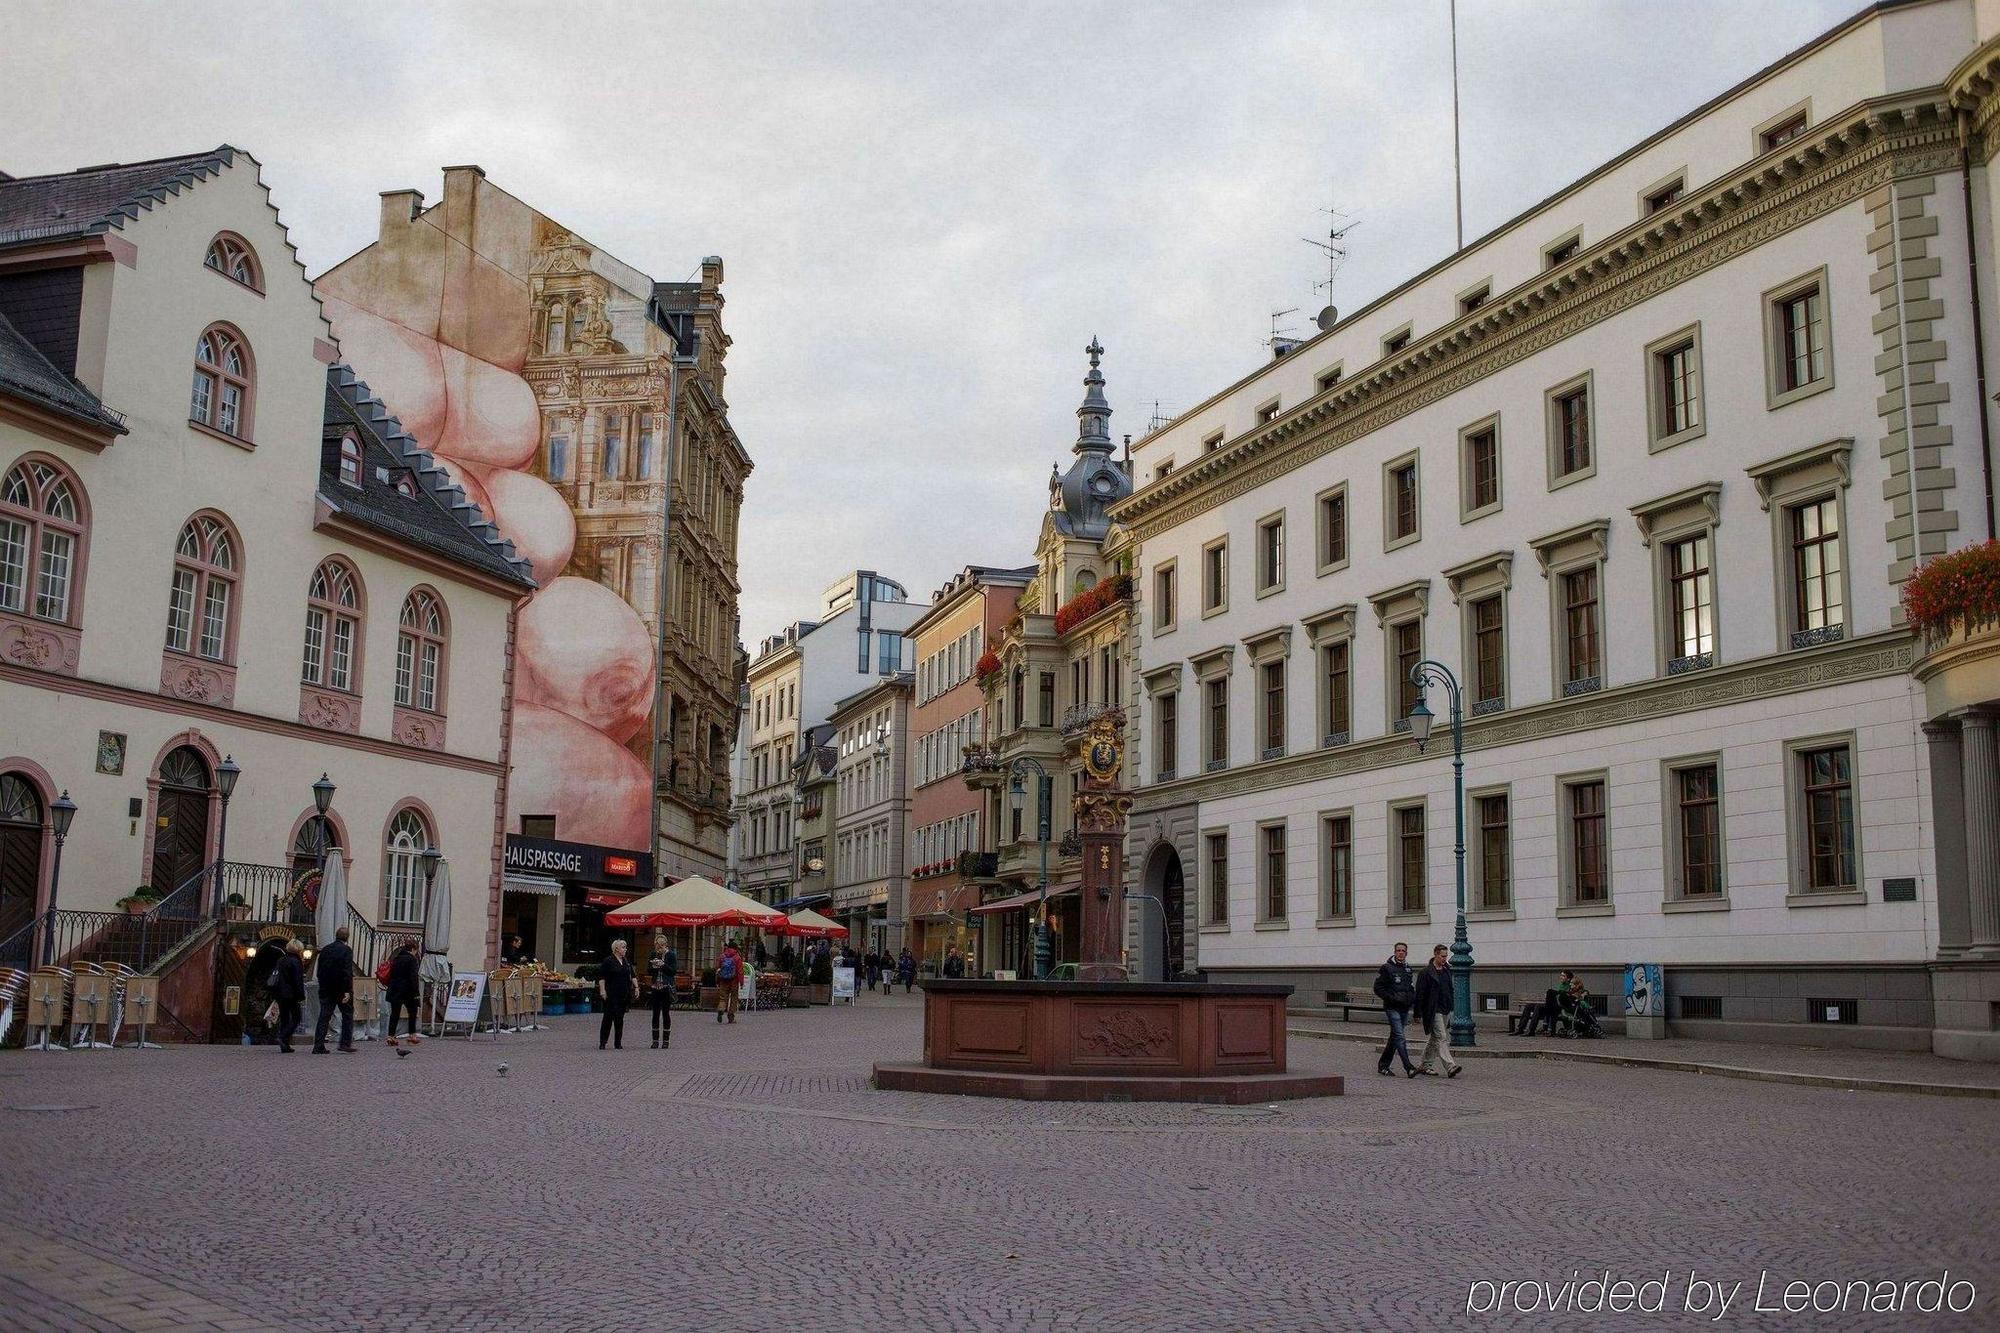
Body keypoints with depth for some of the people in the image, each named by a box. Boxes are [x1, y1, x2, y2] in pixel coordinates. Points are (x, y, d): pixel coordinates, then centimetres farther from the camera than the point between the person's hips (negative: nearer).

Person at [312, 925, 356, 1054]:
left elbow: (318, 972, 13)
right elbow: (347, 972, -16)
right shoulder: (346, 950, -9)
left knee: (324, 1017, 5)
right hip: (341, 989, -5)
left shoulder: (325, 950, 10)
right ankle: (345, 1043, 4)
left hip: (326, 990, 5)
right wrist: (347, 991, -17)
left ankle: (318, 1045, -1)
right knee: (348, 1015, 8)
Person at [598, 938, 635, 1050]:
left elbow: (632, 976, 19)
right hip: (611, 995, -6)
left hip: (623, 995, 6)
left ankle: (618, 1043, 12)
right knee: (608, 1018, -5)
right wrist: (602, 991, -15)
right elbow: (601, 977, -9)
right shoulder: (608, 961, -6)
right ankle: (602, 1043, 0)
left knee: (619, 1019, 8)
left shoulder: (626, 962, 13)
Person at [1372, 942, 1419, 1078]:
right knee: (1400, 1037, -13)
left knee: (1394, 1037, 11)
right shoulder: (1387, 968, -5)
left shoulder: (1408, 968, 14)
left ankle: (1383, 1065, 21)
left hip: (1405, 1008, 7)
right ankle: (1409, 1067, -19)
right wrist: (1391, 998, -17)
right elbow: (1378, 988, -6)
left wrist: (1413, 998, 6)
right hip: (1392, 1008, -7)